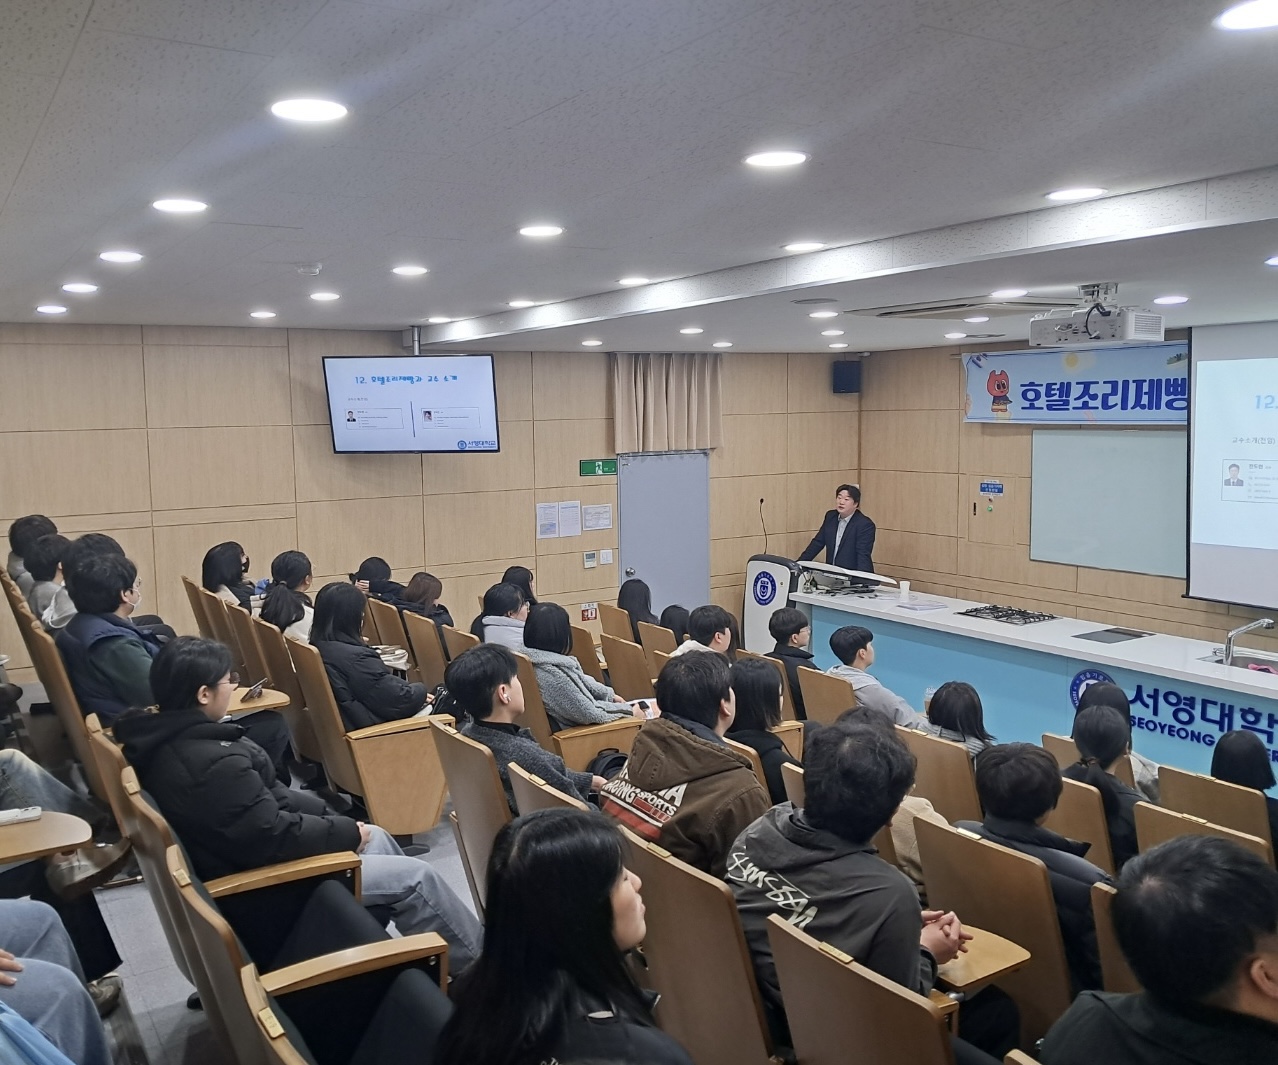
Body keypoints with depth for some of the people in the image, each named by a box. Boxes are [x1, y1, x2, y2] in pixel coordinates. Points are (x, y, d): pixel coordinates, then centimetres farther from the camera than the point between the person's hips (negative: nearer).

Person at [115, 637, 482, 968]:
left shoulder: (163, 738, -1)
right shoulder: (215, 764, -33)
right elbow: (273, 836, -27)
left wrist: (327, 814, 4)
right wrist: (347, 831, -12)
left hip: (236, 849, 10)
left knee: (377, 837, 17)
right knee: (415, 876, -3)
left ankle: (454, 946, 30)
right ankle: (476, 964, 18)